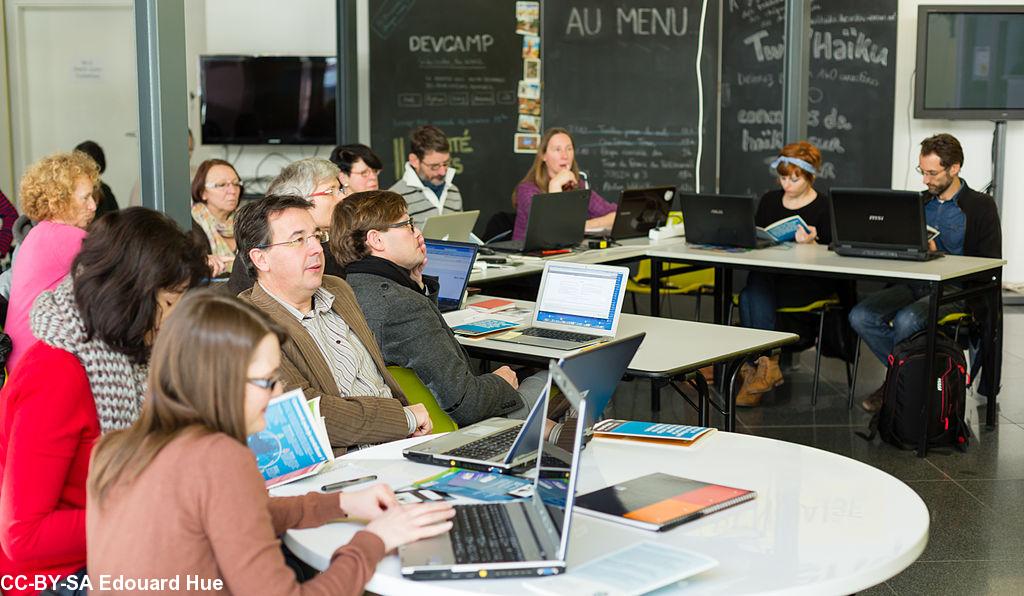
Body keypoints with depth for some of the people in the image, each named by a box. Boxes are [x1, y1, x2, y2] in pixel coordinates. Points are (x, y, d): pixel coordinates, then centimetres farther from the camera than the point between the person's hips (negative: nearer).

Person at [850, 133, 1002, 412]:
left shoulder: (981, 206, 0)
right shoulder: (919, 201, 17)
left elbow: (990, 264, -7)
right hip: (914, 283, 6)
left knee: (906, 319, -34)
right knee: (861, 316, -21)